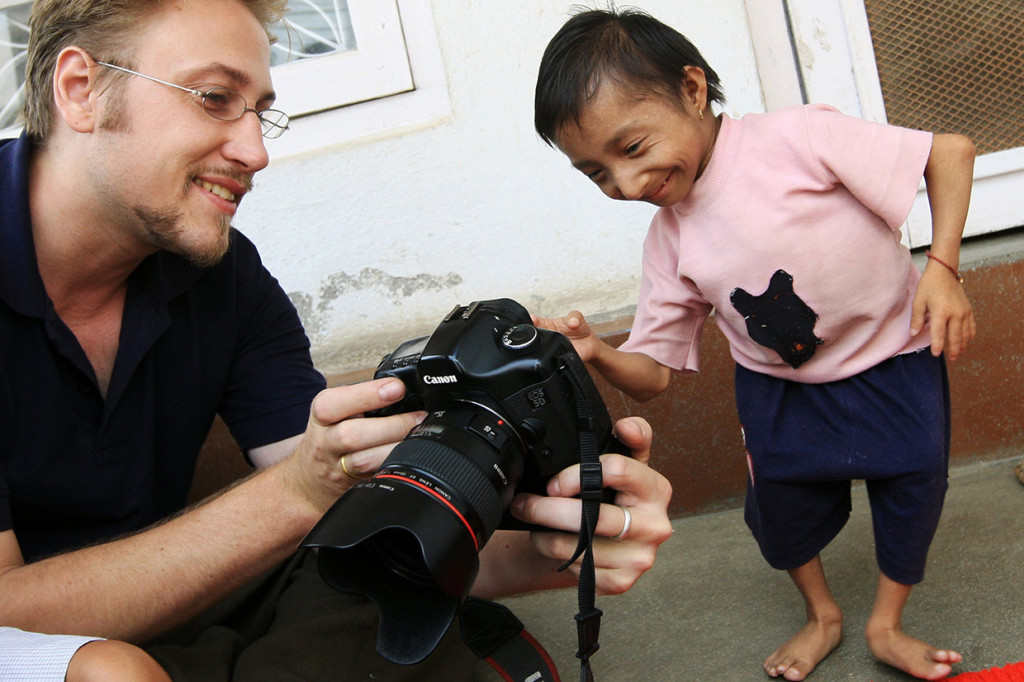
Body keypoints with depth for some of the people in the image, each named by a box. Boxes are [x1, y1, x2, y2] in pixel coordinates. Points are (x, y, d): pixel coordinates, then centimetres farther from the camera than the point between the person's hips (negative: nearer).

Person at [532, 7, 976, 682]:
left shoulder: (796, 138, -27)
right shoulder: (670, 240, -12)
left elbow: (951, 151, -22)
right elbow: (654, 372, -9)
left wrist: (942, 266, -29)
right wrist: (595, 352, -31)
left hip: (890, 357, -3)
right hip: (778, 385, 3)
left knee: (912, 489, 1)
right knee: (778, 502, 0)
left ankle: (886, 624, 28)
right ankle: (821, 614, 31)